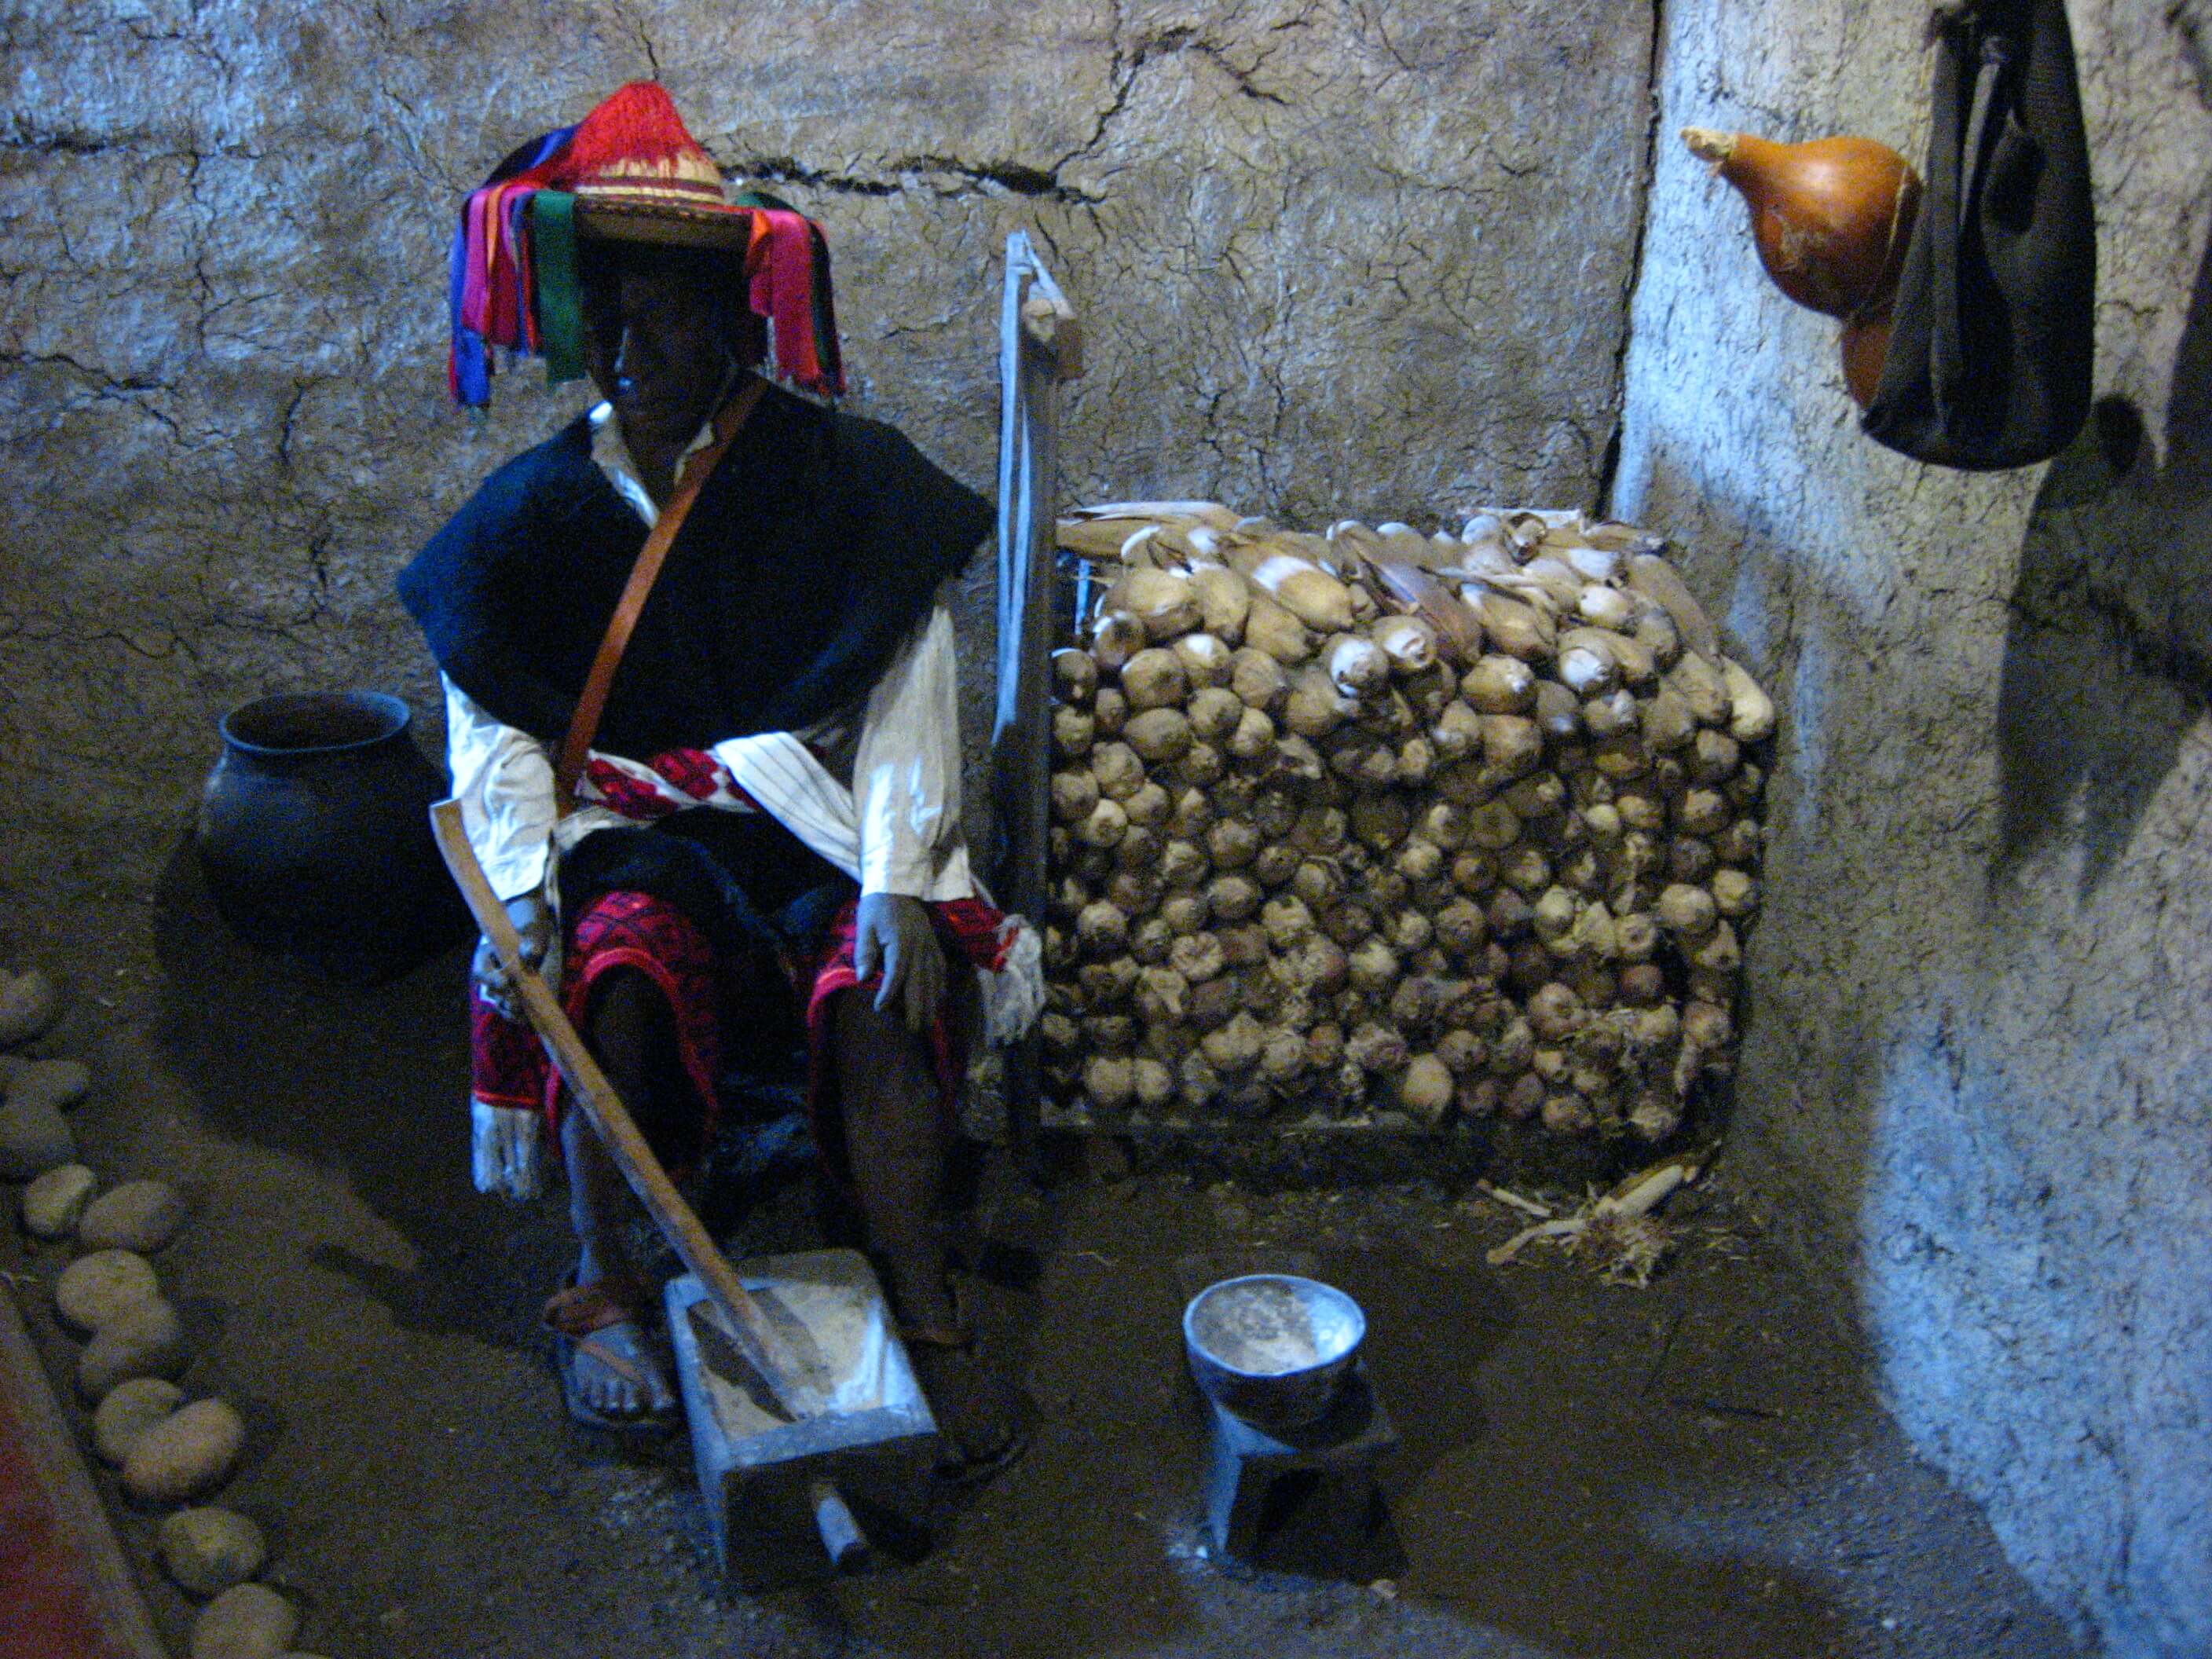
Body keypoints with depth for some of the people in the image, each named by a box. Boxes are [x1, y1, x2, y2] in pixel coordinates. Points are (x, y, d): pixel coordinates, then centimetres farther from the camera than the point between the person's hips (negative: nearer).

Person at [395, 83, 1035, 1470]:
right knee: (606, 970, -29)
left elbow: (907, 695, -10)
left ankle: (929, 1315, -17)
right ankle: (604, 1290, -8)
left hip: (815, 820, -1)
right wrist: (520, 889, -14)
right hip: (630, 828, 1)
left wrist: (896, 881, -21)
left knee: (881, 990, -29)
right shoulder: (539, 508, 2)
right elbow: (491, 726, 2)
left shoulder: (840, 475, -5)